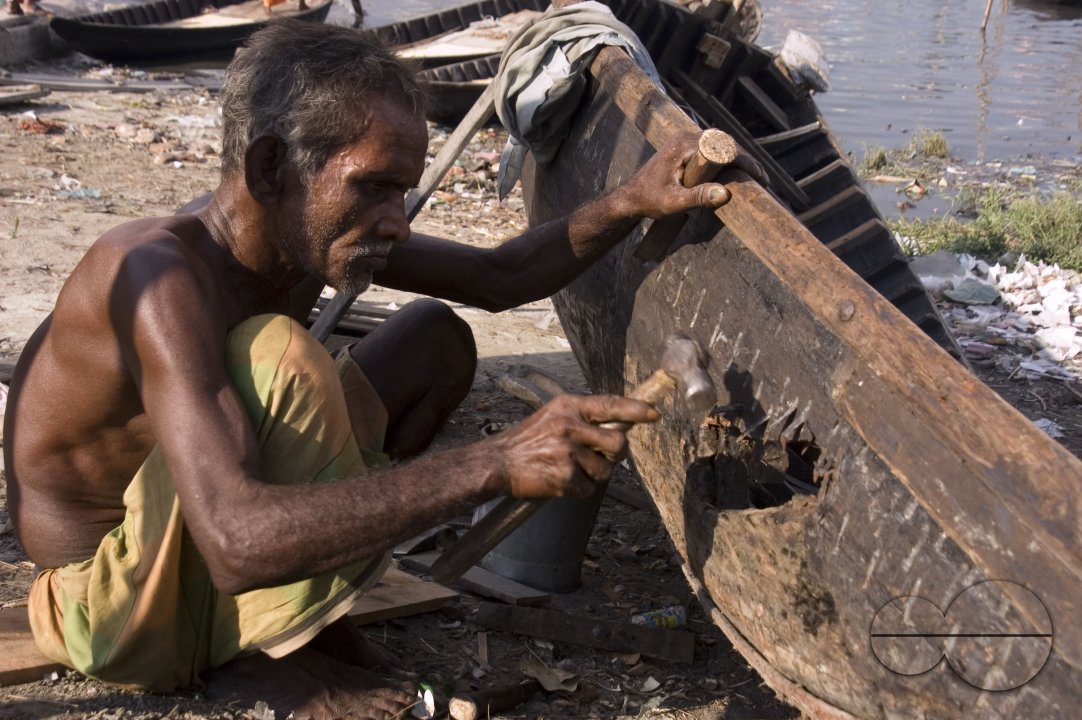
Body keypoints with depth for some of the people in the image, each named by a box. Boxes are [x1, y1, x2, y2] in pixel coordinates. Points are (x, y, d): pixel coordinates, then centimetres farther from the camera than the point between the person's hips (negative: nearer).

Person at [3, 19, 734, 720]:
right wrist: (495, 464, -49)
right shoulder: (161, 272, -34)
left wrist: (630, 203, -11)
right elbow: (238, 544, -46)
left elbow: (496, 277, 5)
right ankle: (253, 654, -14)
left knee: (439, 338, 4)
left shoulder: (308, 231, -8)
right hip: (108, 605, -8)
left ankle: (298, 608, 1)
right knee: (278, 355, -34)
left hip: (193, 544, 8)